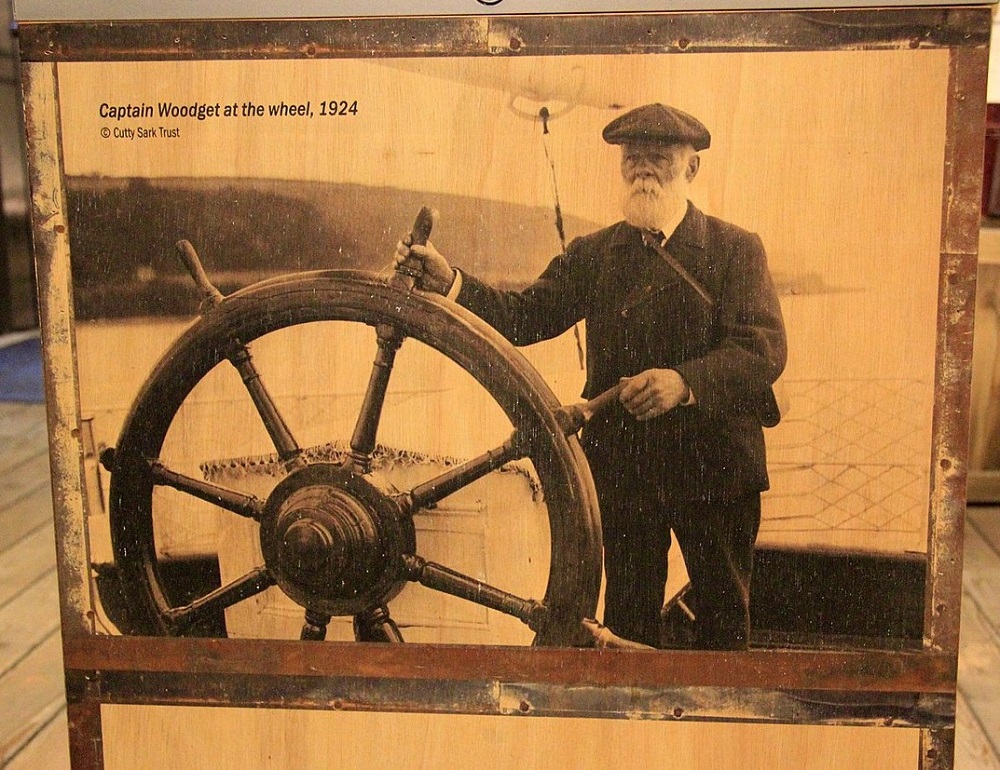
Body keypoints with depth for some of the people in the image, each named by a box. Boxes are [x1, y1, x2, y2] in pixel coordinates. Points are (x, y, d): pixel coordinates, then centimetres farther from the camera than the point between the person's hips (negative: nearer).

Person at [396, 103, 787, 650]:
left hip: (716, 466, -1)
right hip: (623, 466, 2)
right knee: (628, 618, 12)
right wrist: (449, 282, -16)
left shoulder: (736, 249, 0)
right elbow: (524, 316, -1)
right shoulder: (593, 253, 9)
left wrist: (684, 382, -30)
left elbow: (763, 348, -13)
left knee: (724, 618, 14)